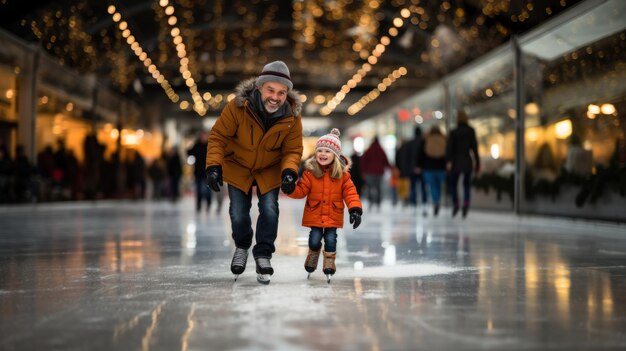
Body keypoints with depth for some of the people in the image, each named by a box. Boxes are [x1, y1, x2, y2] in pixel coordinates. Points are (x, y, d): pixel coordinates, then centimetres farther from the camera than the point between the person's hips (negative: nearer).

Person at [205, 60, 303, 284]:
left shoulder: (292, 116, -22)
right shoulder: (238, 106, -29)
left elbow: (293, 150, -13)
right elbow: (218, 136, -19)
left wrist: (289, 172, -32)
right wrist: (214, 166, -28)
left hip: (270, 170, 1)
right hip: (238, 167, -1)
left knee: (269, 211, -8)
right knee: (238, 214, 1)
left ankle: (263, 255, 13)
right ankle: (241, 247, 33)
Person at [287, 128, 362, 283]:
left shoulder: (342, 173, -6)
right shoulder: (310, 172, -8)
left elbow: (350, 192, -6)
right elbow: (301, 190, -7)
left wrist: (355, 209, -17)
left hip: (333, 216, 0)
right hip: (314, 215, 0)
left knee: (330, 239, 0)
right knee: (315, 239, 2)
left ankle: (329, 263, 22)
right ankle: (312, 258, 32)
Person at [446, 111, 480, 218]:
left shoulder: (453, 132, -2)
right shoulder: (471, 131, 4)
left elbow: (450, 147, -12)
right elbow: (474, 147, 3)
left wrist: (449, 161, -16)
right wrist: (477, 163, 7)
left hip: (456, 161, -2)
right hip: (468, 161, 2)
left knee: (453, 184, 10)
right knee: (466, 184, 9)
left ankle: (455, 204, -9)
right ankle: (466, 203, -15)